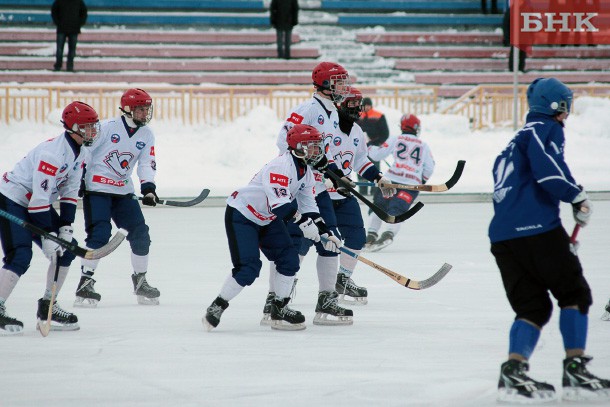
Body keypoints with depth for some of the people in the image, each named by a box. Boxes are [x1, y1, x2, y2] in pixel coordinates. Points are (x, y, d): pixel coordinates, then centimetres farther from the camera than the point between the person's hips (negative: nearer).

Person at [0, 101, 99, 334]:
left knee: (67, 248, 5)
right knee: (20, 256, -22)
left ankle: (48, 307, 13)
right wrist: (48, 235, -28)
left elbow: (70, 192, 5)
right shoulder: (53, 151, -28)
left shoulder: (81, 154, 1)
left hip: (37, 204, 10)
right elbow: (40, 196, -29)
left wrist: (65, 226, -5)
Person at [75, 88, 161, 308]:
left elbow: (146, 164, 3)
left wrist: (148, 188, -14)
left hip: (123, 191, 6)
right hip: (96, 188, -6)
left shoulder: (146, 135, 6)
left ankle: (140, 281, 16)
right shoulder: (107, 127, -11)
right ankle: (85, 283, -10)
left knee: (140, 233, 0)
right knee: (99, 234, -17)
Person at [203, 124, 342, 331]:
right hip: (241, 215, -9)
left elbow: (309, 207, 8)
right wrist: (303, 222, -35)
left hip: (267, 219, 9)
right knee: (248, 268, -17)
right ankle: (217, 307, -3)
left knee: (289, 258, -1)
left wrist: (326, 233, -2)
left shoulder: (306, 173, 3)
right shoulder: (281, 165, -27)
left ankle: (279, 309, 10)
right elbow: (279, 202, -35)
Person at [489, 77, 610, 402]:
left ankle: (513, 372, -9)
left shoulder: (517, 141, 29)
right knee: (574, 293, 5)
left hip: (502, 236, 8)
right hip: (536, 228, -8)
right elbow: (549, 171, -18)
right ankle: (575, 370, -2)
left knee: (532, 306, 9)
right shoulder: (547, 130, 1)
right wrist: (578, 197, -4)